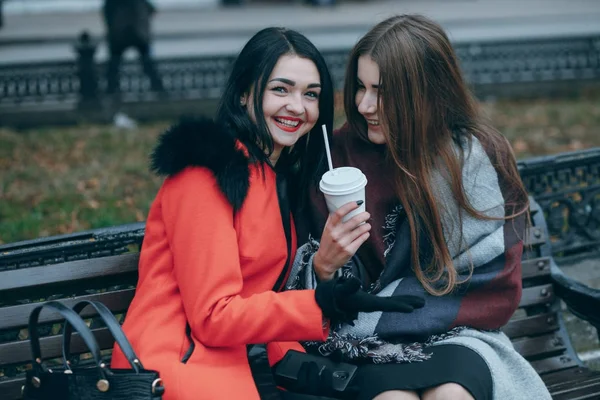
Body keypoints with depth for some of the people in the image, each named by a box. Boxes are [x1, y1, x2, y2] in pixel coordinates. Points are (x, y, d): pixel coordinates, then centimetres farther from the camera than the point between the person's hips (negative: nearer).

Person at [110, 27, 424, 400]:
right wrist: (322, 304, -22)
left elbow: (262, 300, 12)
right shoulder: (207, 172, -11)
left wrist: (292, 358, -6)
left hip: (239, 364, 8)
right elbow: (213, 316, -15)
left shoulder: (279, 177, 15)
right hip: (178, 368, -8)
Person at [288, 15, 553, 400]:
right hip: (371, 352, 0)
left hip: (453, 338, 0)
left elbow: (494, 287, -2)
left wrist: (369, 318, -10)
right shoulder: (339, 155, -2)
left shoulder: (482, 158, -3)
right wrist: (323, 265, -23)